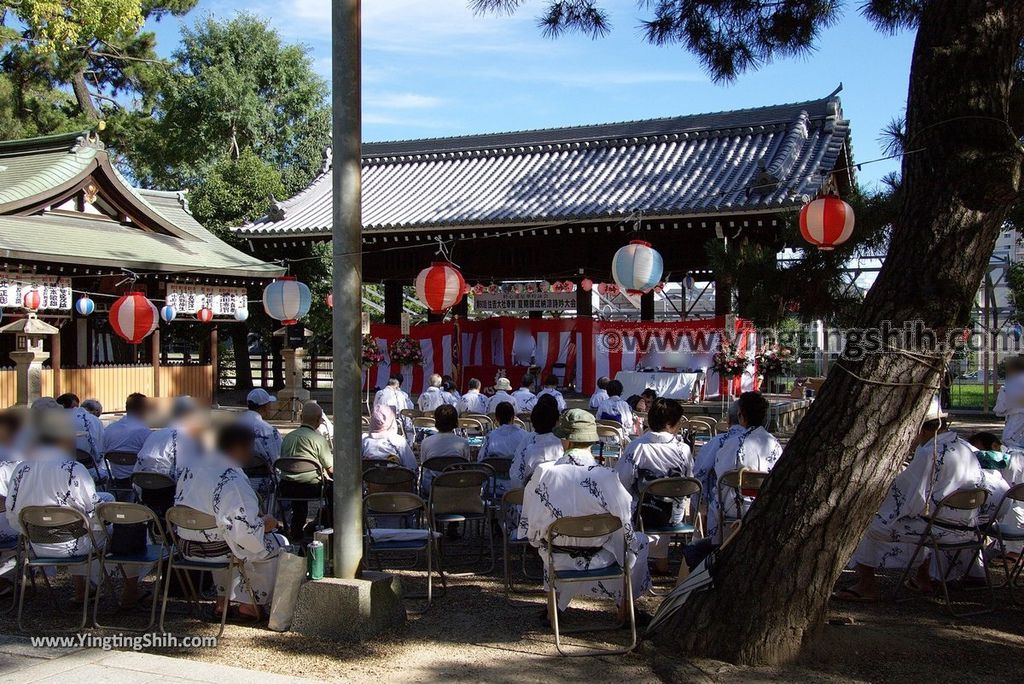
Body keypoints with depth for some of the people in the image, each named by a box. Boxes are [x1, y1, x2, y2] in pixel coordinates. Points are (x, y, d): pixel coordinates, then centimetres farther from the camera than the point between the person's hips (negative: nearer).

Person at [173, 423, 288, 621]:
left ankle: (223, 602, 36)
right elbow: (246, 529, -28)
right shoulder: (233, 481, -25)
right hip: (217, 551, -8)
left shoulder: (191, 467, 0)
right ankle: (250, 606, 20)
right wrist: (264, 523, -6)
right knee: (278, 544, 10)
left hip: (187, 547, 8)